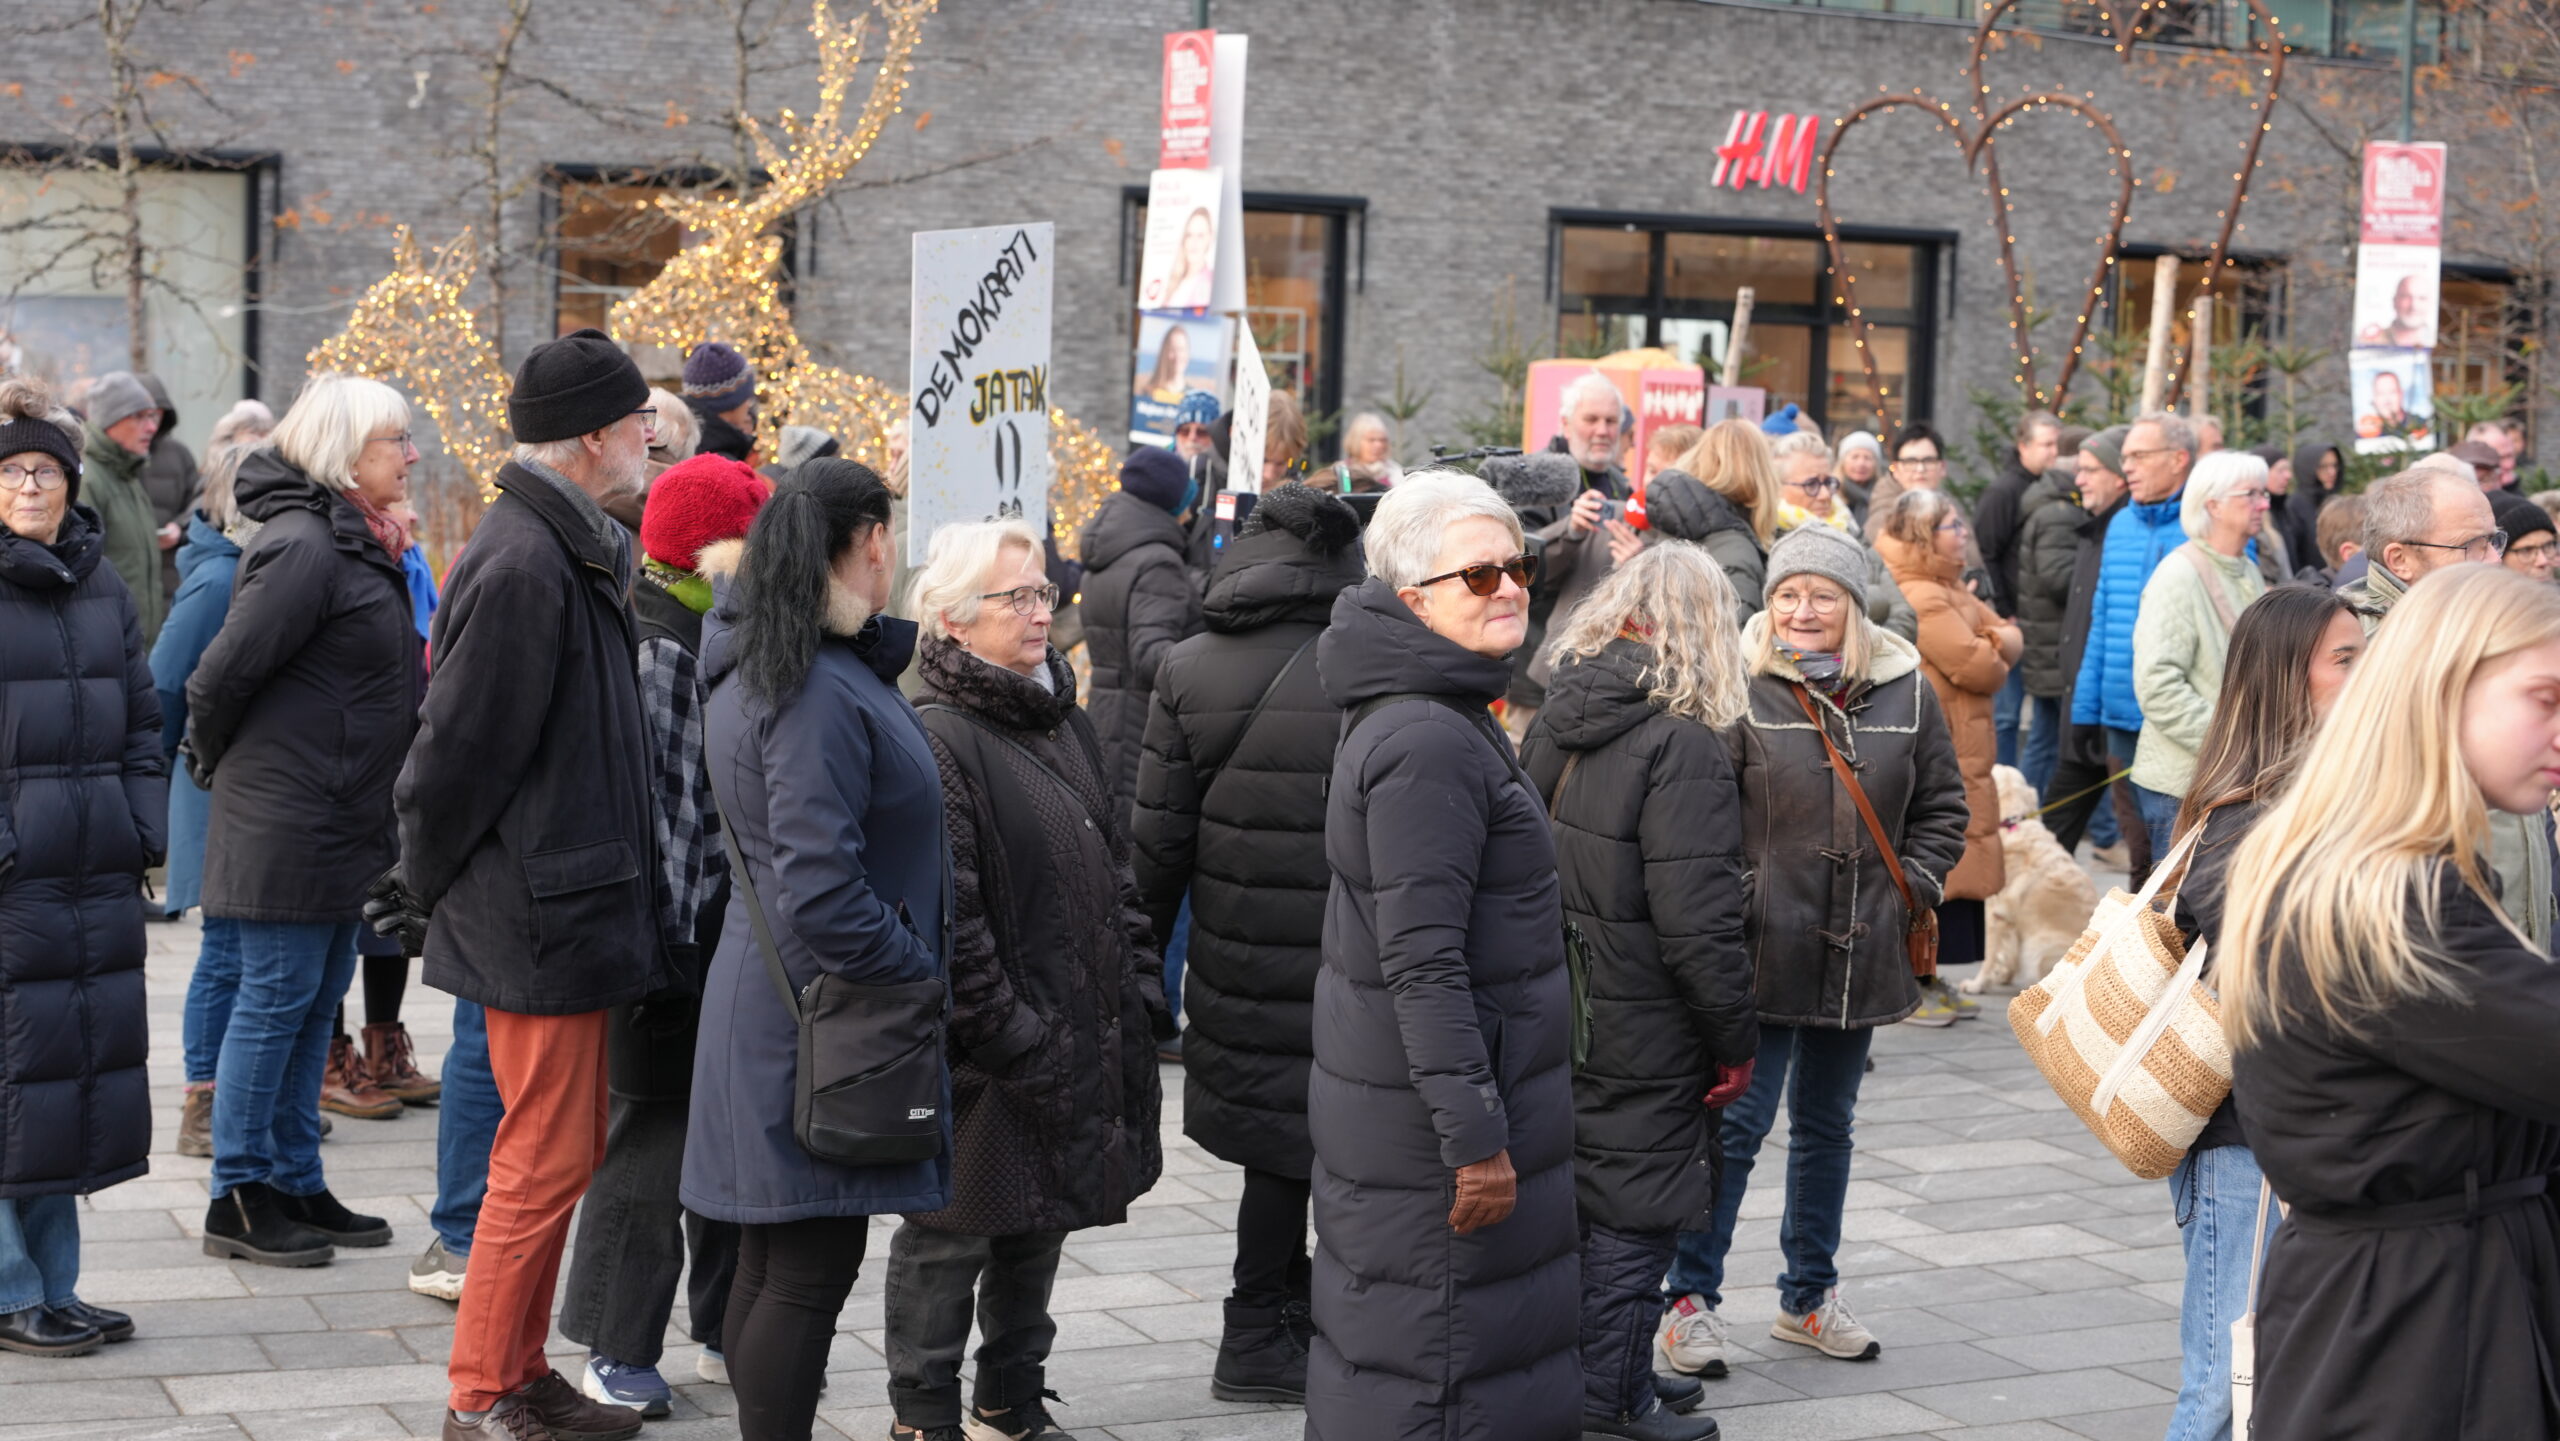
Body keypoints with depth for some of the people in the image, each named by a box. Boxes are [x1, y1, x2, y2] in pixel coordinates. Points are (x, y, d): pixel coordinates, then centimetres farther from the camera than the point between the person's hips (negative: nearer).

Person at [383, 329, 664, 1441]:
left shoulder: (569, 549, 13)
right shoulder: (524, 565, -20)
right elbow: (463, 745, -17)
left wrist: (427, 880, 19)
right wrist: (425, 885, -5)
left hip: (570, 906, 10)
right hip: (540, 915, -10)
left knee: (565, 1149, 16)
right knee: (545, 1159, -3)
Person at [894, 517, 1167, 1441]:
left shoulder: (1064, 723, 12)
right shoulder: (937, 741, -16)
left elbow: (1115, 868, 18)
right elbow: (944, 916, -19)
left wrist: (1140, 984, 10)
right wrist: (1008, 1036, -19)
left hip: (1079, 1042, 8)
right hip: (984, 1066, -8)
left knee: (1037, 1234, 19)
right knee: (948, 1242, 5)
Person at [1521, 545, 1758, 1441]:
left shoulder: (1558, 718, 3)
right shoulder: (1683, 744, -20)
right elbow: (1697, 922, -21)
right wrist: (1737, 1042, -9)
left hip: (1557, 1021, 8)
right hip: (1641, 1046, -8)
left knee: (1572, 1211, 18)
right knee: (1632, 1227, 4)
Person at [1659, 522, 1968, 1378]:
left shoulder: (1906, 690, 3)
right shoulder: (1740, 688, -9)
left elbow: (1941, 805, 13)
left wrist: (1911, 890, 3)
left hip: (1859, 954, 5)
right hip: (1761, 952, -5)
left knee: (1827, 1123, 16)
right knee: (1737, 1122, -3)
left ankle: (1810, 1296, 30)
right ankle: (1692, 1299, 9)